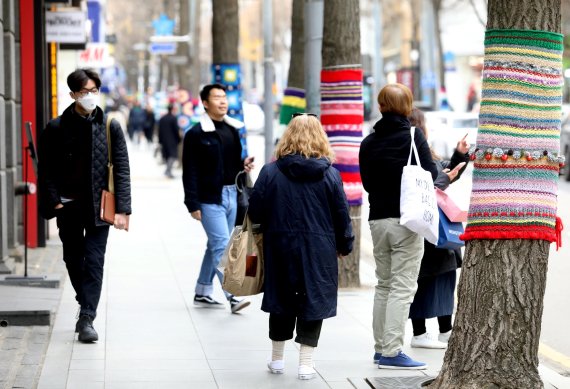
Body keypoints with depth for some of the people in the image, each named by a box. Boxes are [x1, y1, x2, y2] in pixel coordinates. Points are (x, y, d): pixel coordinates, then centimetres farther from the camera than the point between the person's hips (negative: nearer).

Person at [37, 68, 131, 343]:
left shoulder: (110, 127, 0)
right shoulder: (57, 128, 0)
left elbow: (121, 170, -2)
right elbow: (46, 169, 2)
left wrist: (122, 209, -8)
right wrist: (53, 201, -9)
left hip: (99, 206, -2)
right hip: (68, 206, 2)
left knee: (94, 261, -6)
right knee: (73, 260, 13)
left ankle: (87, 319, -6)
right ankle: (88, 308, 31)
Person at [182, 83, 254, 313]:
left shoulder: (232, 129, 11)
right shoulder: (196, 134, -8)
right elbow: (190, 172, -10)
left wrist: (244, 165, -2)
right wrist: (193, 204, -15)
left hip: (232, 195, 7)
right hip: (210, 198, -7)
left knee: (215, 245, 14)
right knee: (222, 245, -12)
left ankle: (202, 293, 25)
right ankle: (232, 296, -13)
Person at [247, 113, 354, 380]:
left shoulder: (270, 172, -5)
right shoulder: (329, 174, -5)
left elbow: (255, 211, -4)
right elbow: (341, 214, 0)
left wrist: (268, 228, 16)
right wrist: (344, 245, 14)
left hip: (280, 247, 1)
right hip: (319, 250, -1)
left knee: (282, 300, 14)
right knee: (313, 301, 6)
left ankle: (277, 359, 24)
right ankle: (306, 363, 5)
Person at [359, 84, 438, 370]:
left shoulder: (368, 142, 6)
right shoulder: (412, 136, -8)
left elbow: (366, 182, 12)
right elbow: (430, 174, -10)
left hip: (378, 219, 5)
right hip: (406, 219, -5)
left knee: (383, 285, 16)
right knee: (402, 287, -5)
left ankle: (381, 347, 20)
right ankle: (392, 352, -10)